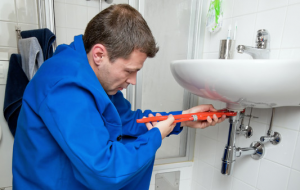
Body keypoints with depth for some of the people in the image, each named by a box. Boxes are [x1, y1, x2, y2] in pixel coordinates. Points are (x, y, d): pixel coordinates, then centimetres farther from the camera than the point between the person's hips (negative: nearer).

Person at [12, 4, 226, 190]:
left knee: (145, 150, 5)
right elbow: (102, 172, -31)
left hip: (90, 164, 7)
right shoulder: (67, 85, -31)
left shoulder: (96, 74, -4)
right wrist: (156, 136, -18)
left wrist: (181, 118, -4)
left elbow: (127, 119, 4)